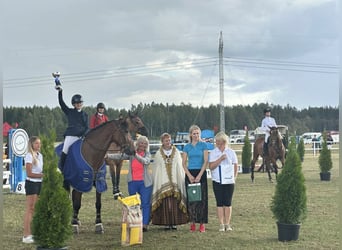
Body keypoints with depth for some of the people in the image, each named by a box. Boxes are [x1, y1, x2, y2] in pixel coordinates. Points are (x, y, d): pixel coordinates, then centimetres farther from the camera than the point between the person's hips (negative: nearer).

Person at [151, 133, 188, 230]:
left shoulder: (176, 152, 10)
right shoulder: (158, 154, 8)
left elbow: (180, 167, 10)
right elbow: (155, 169, 8)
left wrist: (181, 181, 3)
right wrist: (156, 181, 0)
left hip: (175, 181, 1)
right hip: (163, 181, -1)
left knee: (175, 203, -4)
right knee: (165, 203, -5)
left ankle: (174, 223, 1)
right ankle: (166, 223, 0)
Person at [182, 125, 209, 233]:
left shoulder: (203, 145, 2)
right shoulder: (187, 147, 7)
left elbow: (206, 161, -4)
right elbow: (184, 163, 5)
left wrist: (199, 175, -11)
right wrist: (190, 176, -7)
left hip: (201, 173, -2)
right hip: (190, 173, 2)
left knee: (202, 198, -3)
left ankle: (202, 223, -2)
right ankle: (192, 222, 7)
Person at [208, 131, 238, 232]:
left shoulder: (231, 152, 4)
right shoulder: (213, 153, 3)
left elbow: (235, 166, 9)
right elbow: (211, 166, -8)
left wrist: (234, 177, 3)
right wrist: (220, 159, -17)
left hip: (229, 181, 0)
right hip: (217, 181, 0)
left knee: (228, 202, 2)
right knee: (219, 203, 2)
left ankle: (227, 224, 8)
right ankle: (221, 224, 6)